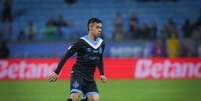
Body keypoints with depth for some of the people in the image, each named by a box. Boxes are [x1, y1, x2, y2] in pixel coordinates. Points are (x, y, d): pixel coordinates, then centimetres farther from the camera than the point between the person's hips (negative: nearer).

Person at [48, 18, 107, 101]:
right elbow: (66, 56, -11)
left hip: (90, 78, 6)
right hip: (78, 74, -6)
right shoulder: (82, 42, -12)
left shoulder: (101, 43, 7)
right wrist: (56, 72, -14)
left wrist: (102, 74, 16)